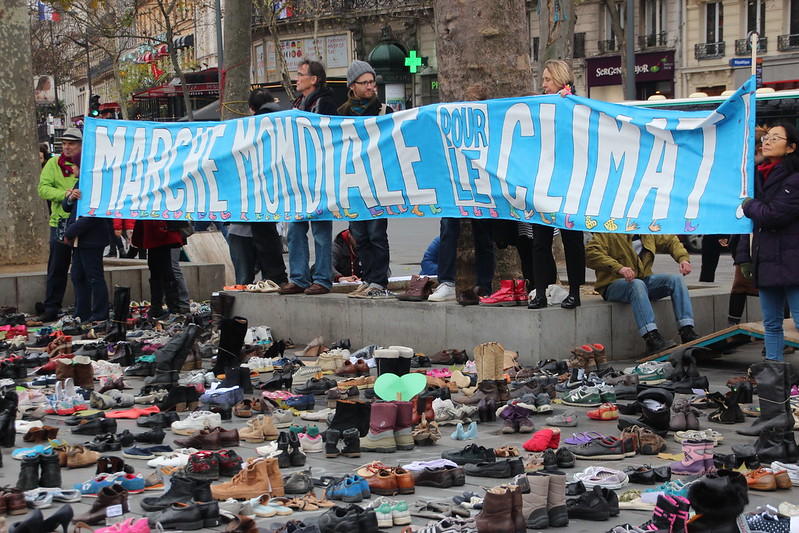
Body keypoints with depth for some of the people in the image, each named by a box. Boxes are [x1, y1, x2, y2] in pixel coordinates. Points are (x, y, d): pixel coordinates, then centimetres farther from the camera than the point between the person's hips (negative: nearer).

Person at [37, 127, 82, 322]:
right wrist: (64, 194, -20)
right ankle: (51, 308, 10)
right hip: (61, 221, 0)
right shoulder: (53, 164, 6)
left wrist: (81, 176, -18)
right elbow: (43, 188, -5)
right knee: (57, 268, 4)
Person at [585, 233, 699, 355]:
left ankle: (687, 332, -23)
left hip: (644, 279, 6)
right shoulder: (607, 233, -5)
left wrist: (683, 258, 3)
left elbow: (670, 240, 25)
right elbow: (590, 253, -21)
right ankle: (652, 338, -45)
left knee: (676, 279, -15)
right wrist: (618, 268, -35)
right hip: (614, 284, -6)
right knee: (637, 284, -37)